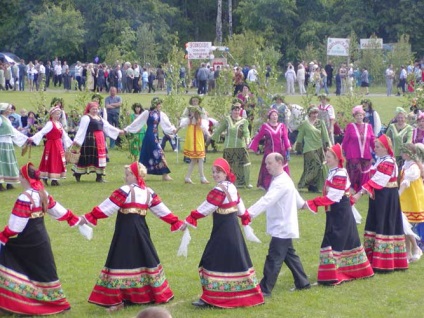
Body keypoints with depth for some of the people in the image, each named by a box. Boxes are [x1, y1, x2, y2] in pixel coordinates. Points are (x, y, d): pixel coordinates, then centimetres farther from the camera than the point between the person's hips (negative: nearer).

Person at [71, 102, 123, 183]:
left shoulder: (99, 118, 17)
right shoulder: (86, 118, -7)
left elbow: (107, 126, 23)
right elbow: (81, 130, -13)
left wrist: (118, 131, 22)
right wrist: (76, 140, -21)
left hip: (100, 140, 8)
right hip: (90, 140, -8)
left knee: (99, 157, 8)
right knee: (88, 157, -6)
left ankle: (99, 176, 14)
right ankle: (77, 174, 7)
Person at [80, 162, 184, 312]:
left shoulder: (124, 191, -12)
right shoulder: (149, 192, 8)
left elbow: (106, 207, -13)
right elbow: (162, 210, 11)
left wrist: (88, 218, -7)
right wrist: (177, 223, 21)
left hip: (125, 231, -7)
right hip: (141, 230, 7)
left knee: (122, 262, -4)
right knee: (147, 259, 16)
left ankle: (117, 300, -6)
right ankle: (158, 294, 26)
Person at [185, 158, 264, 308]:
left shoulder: (219, 191, -20)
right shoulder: (231, 187, 8)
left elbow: (204, 209, -19)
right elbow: (240, 207, 19)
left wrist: (189, 221, -12)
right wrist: (246, 220, 33)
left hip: (222, 231, -9)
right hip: (233, 229, 9)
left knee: (215, 261, -4)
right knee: (235, 260, 17)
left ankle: (210, 298, -1)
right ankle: (247, 294, 25)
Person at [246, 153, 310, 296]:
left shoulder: (281, 183, -22)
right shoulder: (281, 179, 11)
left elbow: (267, 200, -35)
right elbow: (295, 193, 30)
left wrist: (249, 213, -45)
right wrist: (301, 203, 52)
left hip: (282, 228, -11)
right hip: (283, 227, 11)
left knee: (273, 259, -8)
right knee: (289, 255, 19)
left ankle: (265, 290, -7)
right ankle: (302, 283, 28)